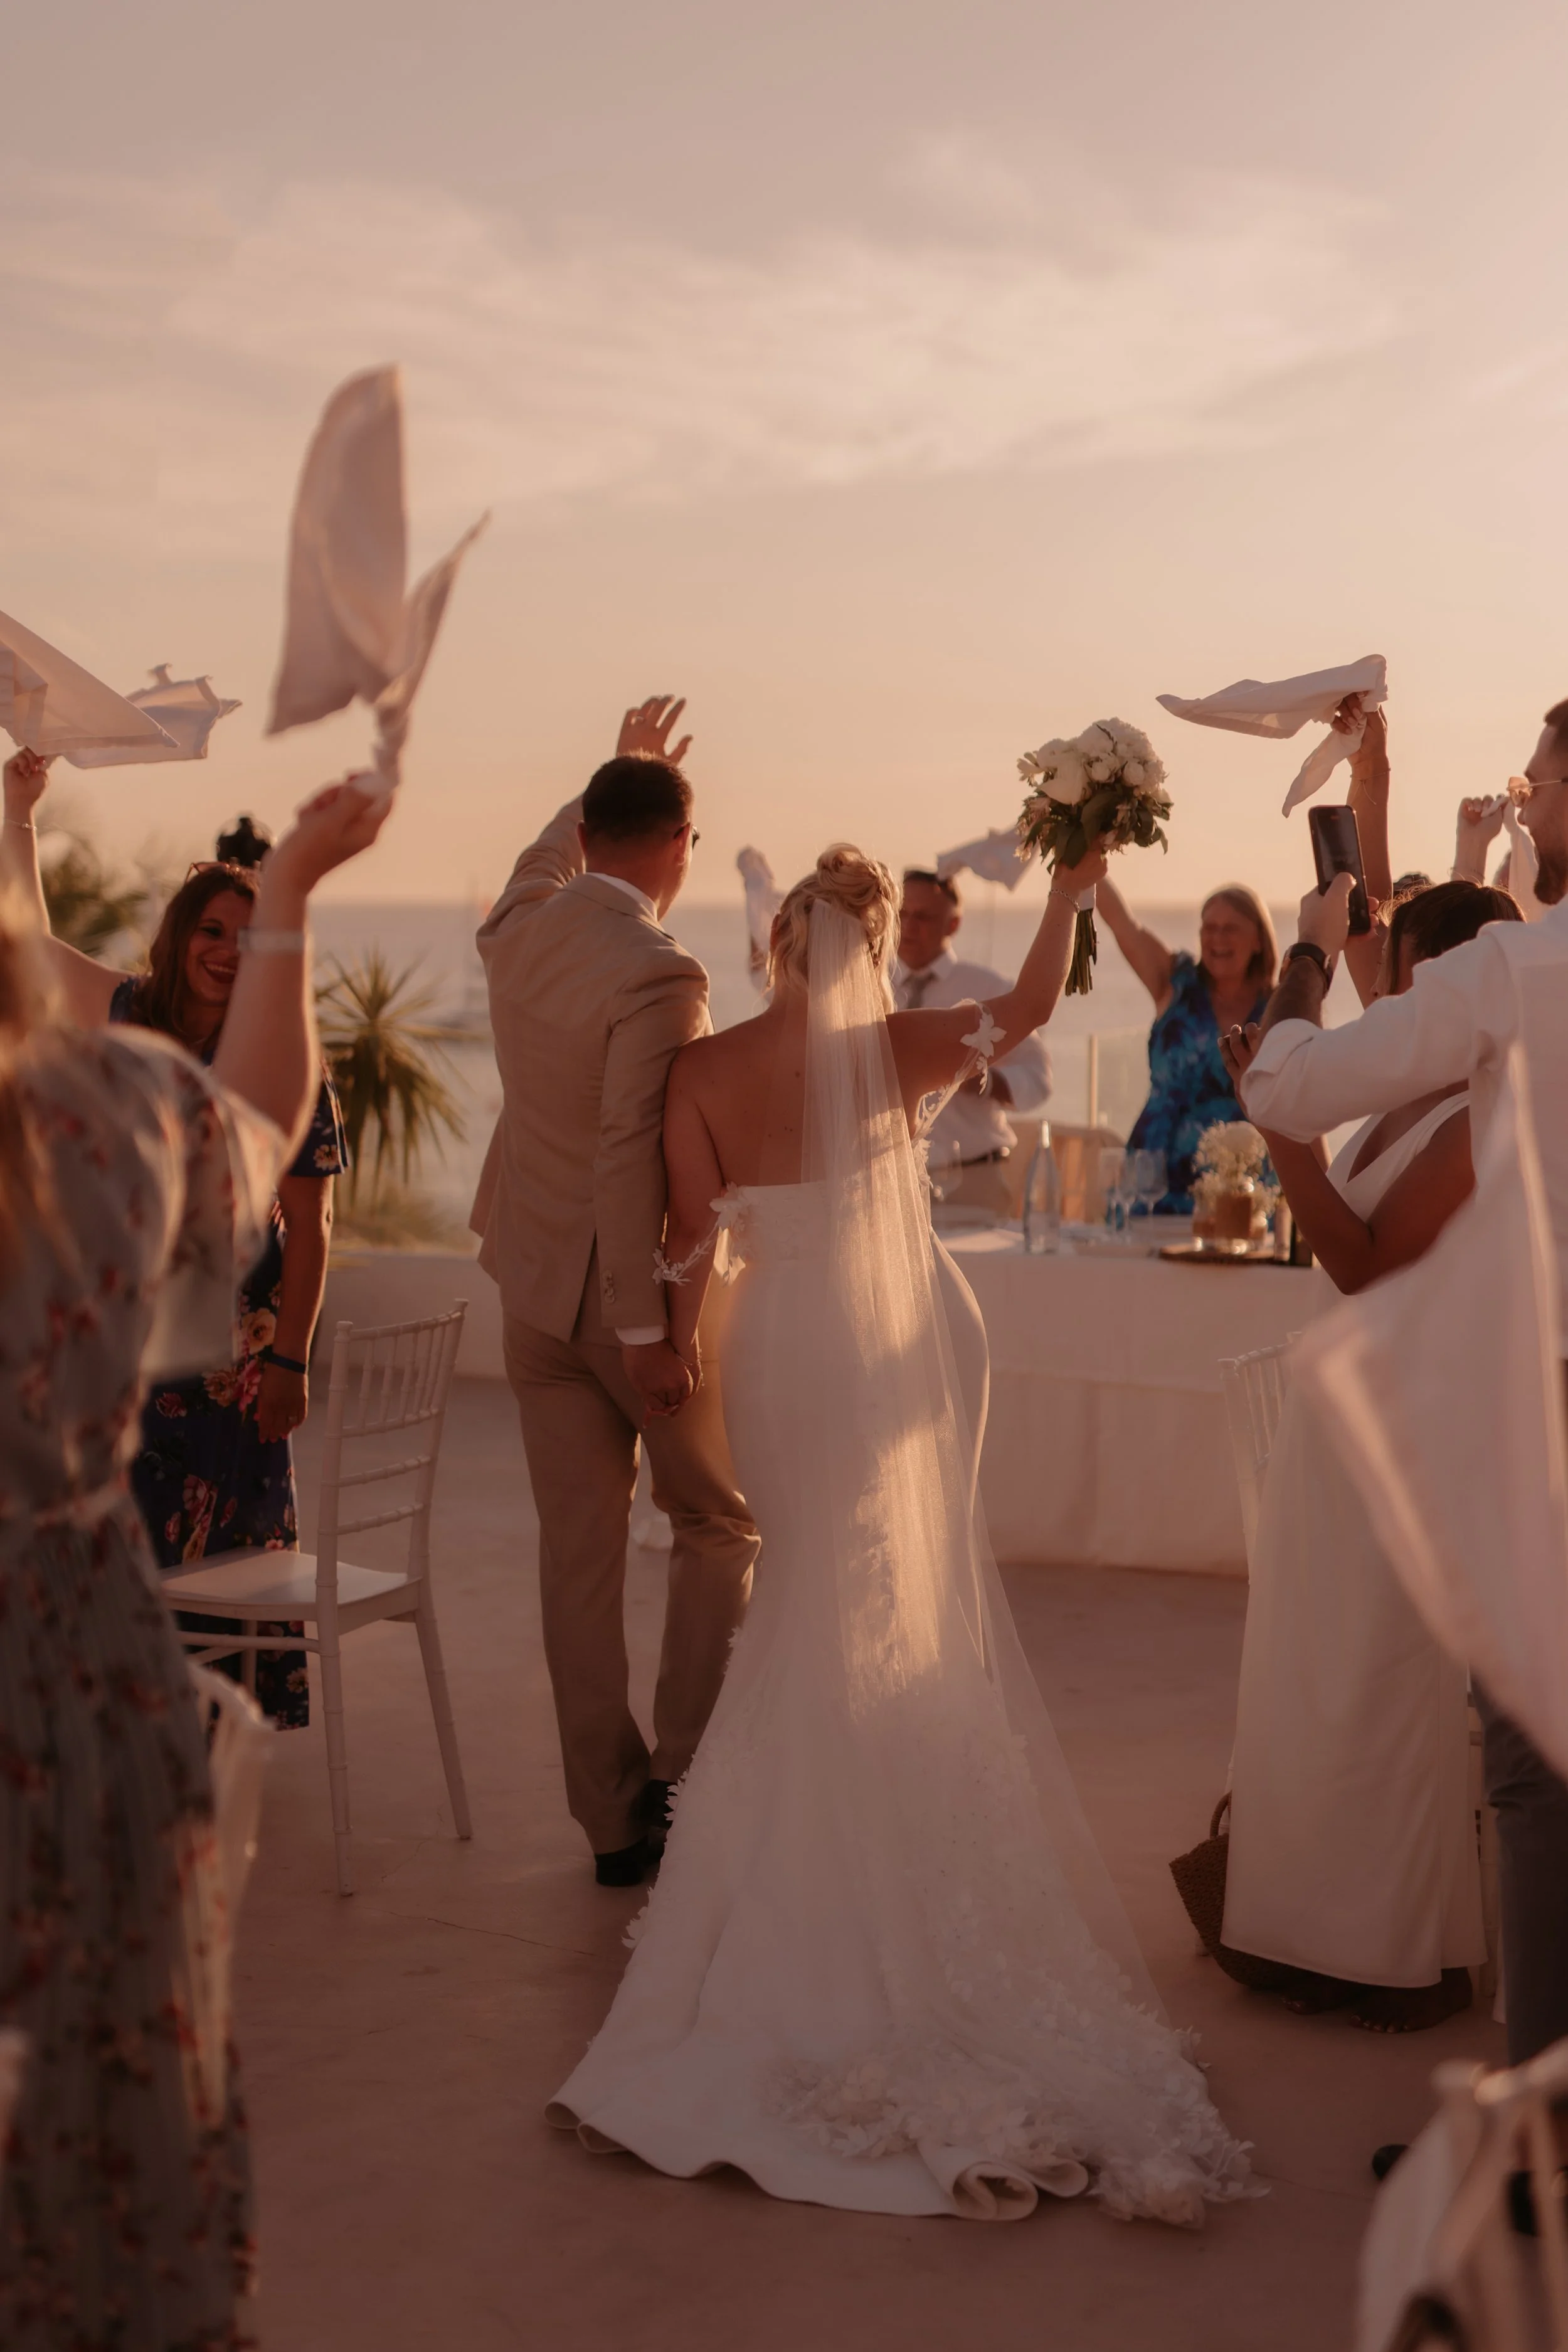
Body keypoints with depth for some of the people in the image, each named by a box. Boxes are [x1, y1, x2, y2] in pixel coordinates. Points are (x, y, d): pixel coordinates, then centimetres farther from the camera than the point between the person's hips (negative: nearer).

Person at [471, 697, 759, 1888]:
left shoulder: (518, 931, 0)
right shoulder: (660, 974, -21)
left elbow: (552, 855, 25)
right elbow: (632, 1155, -24)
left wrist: (625, 767, 38)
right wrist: (649, 1327, -20)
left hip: (535, 1288, 6)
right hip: (632, 1287, -6)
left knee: (579, 1554, 10)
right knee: (725, 1524, 14)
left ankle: (613, 1818, 17)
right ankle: (682, 1777, 11)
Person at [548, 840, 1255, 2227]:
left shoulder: (705, 1071, -8)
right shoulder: (899, 1050, -8)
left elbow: (694, 1235, -3)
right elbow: (1032, 1006, 2)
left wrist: (681, 1348, 11)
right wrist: (1070, 887, 8)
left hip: (785, 1356, 0)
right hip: (910, 1344, 0)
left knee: (819, 1602, 12)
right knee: (920, 1602, 13)